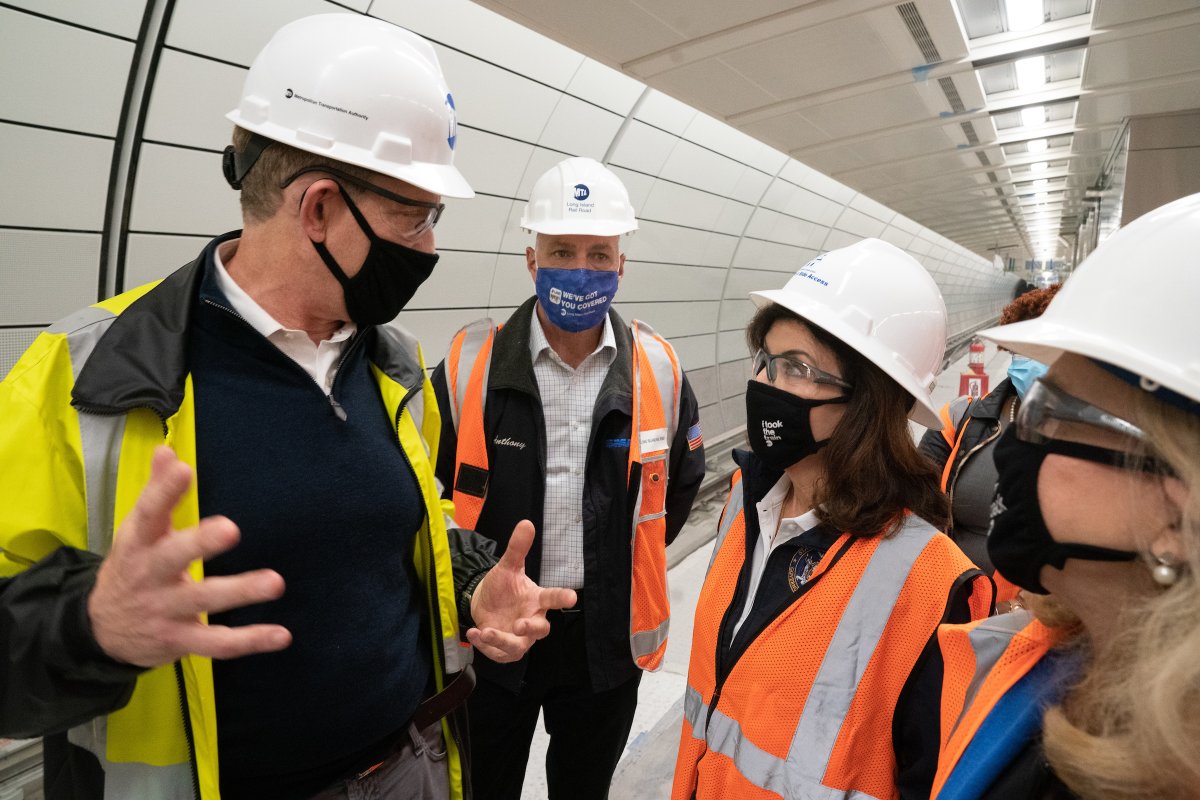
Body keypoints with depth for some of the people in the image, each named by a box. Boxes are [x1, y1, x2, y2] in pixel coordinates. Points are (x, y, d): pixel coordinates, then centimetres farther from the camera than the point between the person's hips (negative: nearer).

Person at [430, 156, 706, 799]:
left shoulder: (658, 368, -7)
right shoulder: (470, 365, -13)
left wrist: (628, 559, 7)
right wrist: (468, 571, -2)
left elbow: (683, 479, 9)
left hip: (607, 635, 2)